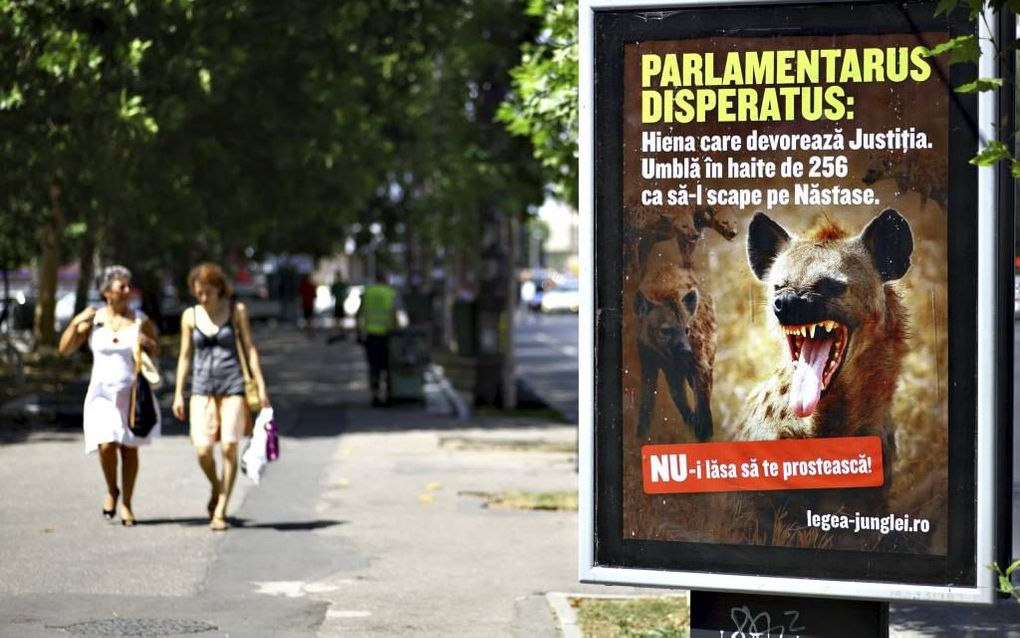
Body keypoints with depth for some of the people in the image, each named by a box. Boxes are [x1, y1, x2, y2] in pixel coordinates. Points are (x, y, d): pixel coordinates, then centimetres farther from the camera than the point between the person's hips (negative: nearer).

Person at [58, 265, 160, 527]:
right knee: (106, 445, -15)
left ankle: (126, 503, 18)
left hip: (133, 393, 1)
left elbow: (156, 351, 11)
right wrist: (75, 323, -13)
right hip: (103, 392, -1)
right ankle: (111, 491, 12)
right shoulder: (93, 319, 0)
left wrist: (148, 343, -11)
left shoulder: (140, 320, 0)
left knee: (129, 449, 5)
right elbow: (65, 349, 0)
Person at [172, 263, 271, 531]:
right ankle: (216, 488, 20)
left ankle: (220, 511, -2)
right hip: (202, 387, 1)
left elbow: (249, 348, 6)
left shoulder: (236, 311, 3)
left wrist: (261, 387, 0)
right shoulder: (190, 316, 7)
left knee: (229, 448, -9)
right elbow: (185, 356, 13)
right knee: (203, 450, -11)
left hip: (232, 386, -1)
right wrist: (178, 393, 9)